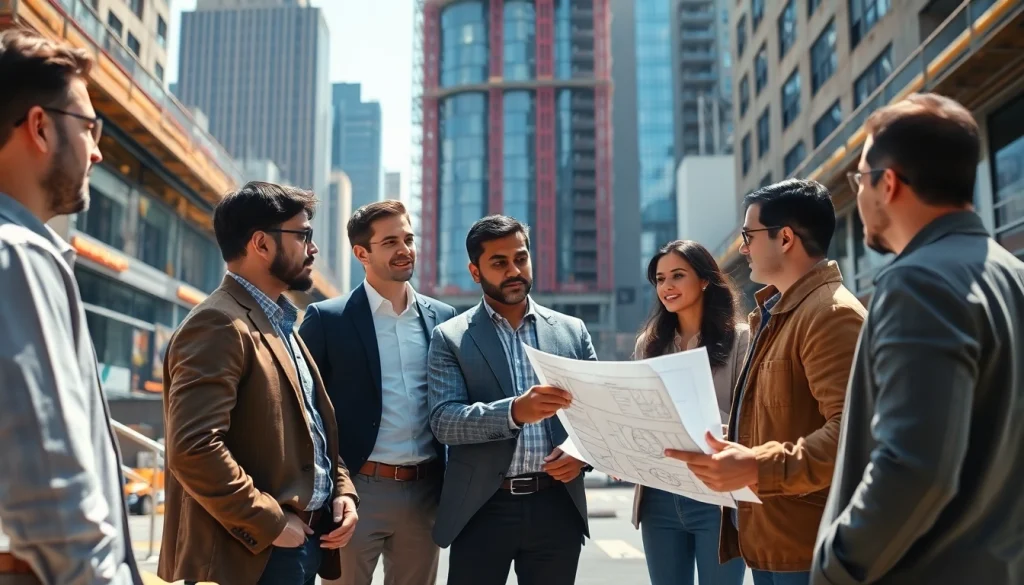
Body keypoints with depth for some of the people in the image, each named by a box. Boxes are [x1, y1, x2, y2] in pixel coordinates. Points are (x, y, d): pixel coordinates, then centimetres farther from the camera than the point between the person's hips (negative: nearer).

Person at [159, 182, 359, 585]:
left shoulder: (280, 323, 14)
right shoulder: (220, 325, -16)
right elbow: (193, 448, -26)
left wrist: (341, 489, 5)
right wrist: (268, 523, -18)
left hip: (304, 540, 9)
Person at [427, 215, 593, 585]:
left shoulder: (572, 331, 9)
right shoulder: (450, 338, 0)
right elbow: (443, 421, -11)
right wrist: (515, 411, -28)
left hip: (557, 507, 2)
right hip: (481, 510, -2)